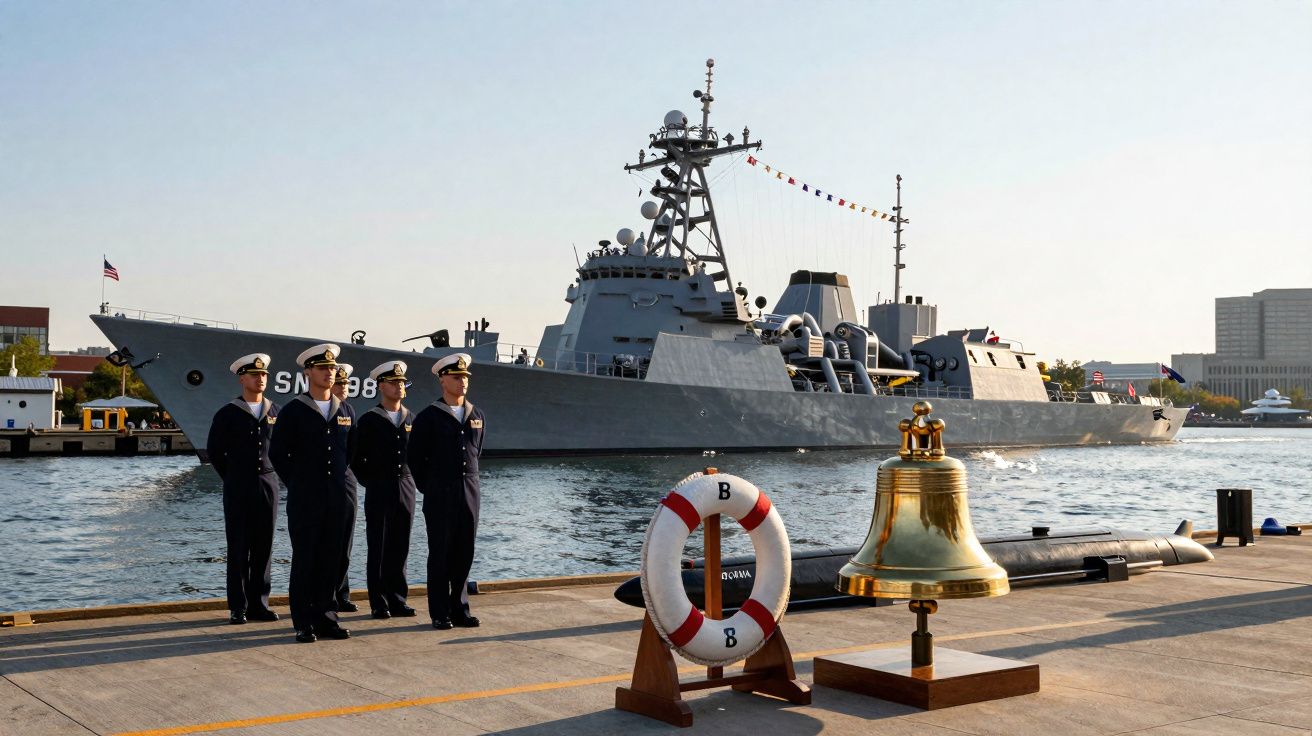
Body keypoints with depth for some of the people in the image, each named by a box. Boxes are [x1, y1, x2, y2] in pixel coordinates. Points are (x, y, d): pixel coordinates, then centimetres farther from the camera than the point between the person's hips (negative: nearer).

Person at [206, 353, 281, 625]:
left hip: (268, 485, 3)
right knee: (238, 548, 0)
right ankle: (238, 607, 6)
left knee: (264, 547, 5)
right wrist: (233, 479, 5)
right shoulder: (227, 414, -3)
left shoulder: (276, 412, 7)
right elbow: (214, 450, 3)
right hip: (238, 489, -3)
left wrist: (268, 475, 11)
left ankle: (259, 604, 12)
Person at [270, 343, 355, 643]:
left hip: (337, 499, 4)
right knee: (304, 560, 0)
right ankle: (303, 623, 6)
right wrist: (297, 483, 2)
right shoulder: (292, 412, -4)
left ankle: (326, 617, 15)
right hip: (304, 500, -4)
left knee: (332, 559, 7)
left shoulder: (344, 412, 10)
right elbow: (277, 453, 0)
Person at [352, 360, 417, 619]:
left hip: (406, 490, 4)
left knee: (400, 549, 7)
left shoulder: (411, 419, 10)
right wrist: (371, 481, 0)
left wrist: (409, 479, 11)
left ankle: (397, 601, 13)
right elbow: (356, 458, 0)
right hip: (378, 491, -4)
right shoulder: (368, 420, -3)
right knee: (378, 549, 0)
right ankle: (379, 604, 5)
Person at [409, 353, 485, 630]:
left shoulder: (476, 415, 10)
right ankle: (440, 613, 7)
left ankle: (459, 609, 16)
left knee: (464, 554, 7)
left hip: (470, 492, 4)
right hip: (440, 496, -4)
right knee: (440, 554, 1)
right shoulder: (428, 417, -4)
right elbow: (416, 458, 1)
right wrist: (430, 488, 5)